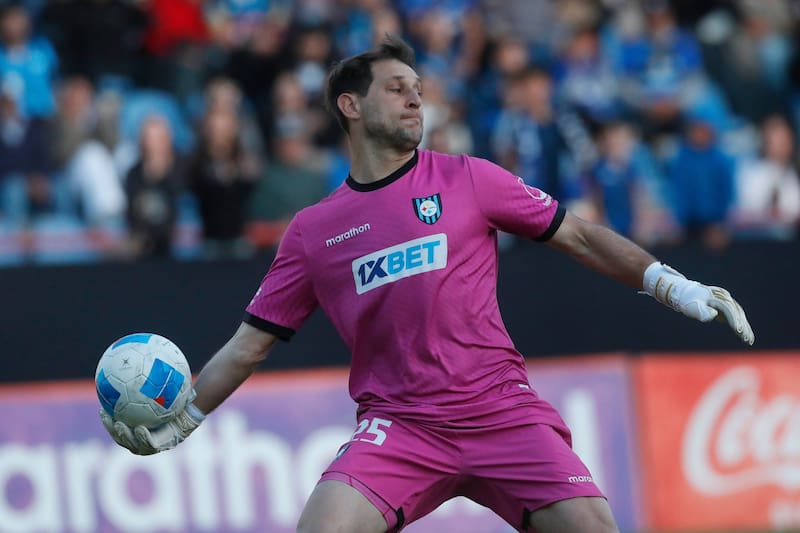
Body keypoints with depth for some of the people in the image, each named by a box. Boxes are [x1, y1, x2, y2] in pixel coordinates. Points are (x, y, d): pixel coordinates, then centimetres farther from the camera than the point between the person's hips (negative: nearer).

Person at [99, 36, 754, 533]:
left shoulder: (467, 180, 8)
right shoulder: (313, 230, 11)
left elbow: (578, 236, 12)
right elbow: (251, 342, 15)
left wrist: (674, 286, 4)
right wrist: (180, 421, 7)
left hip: (500, 410, 0)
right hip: (397, 427, 0)